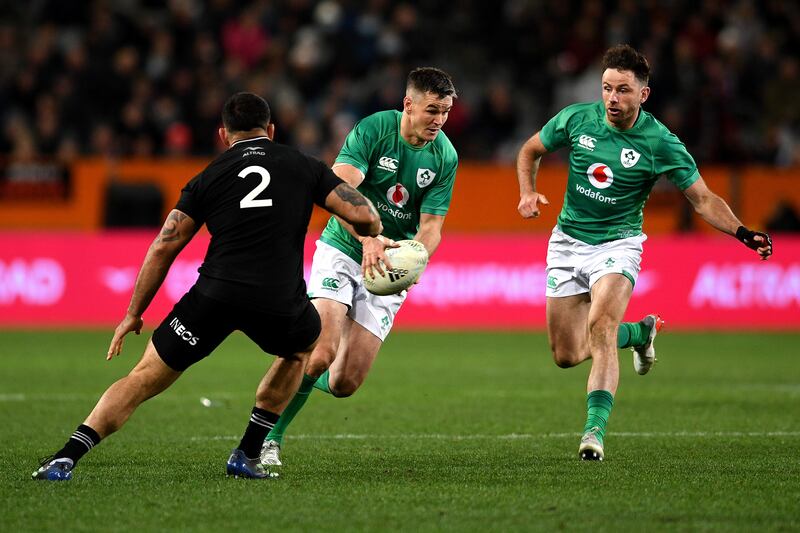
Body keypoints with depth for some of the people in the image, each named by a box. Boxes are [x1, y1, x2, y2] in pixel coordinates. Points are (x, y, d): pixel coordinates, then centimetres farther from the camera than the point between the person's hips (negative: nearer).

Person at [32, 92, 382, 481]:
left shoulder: (208, 178, 15)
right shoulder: (304, 167, 15)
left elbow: (163, 248, 10)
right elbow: (364, 216, 8)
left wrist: (133, 314, 17)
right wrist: (372, 233, 34)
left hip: (215, 296, 0)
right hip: (279, 301, 0)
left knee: (144, 378, 8)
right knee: (303, 347, 34)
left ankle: (65, 458, -8)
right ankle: (247, 455, 27)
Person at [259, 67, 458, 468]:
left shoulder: (445, 157, -6)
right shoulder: (373, 130, -16)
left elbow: (431, 225, -5)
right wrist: (367, 239, -45)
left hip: (389, 265, 3)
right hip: (343, 250, -3)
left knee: (346, 383, -5)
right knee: (321, 353, -23)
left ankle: (299, 381, 31)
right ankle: (268, 438, -5)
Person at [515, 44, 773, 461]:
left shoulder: (661, 144, -14)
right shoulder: (576, 119, -8)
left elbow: (703, 199, -8)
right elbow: (530, 150, 11)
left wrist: (742, 232, -24)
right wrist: (528, 192, -7)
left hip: (617, 244, -3)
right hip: (568, 240, 4)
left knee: (600, 325, -30)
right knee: (566, 355, 5)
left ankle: (595, 429, -33)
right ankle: (641, 332, 35)